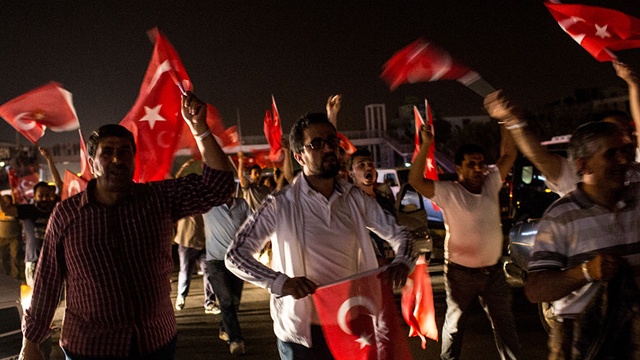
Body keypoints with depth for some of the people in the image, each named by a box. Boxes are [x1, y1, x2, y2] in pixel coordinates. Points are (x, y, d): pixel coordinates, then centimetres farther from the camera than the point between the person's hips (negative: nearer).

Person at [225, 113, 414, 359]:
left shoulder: (356, 198, -2)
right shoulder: (282, 205, -14)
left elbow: (398, 232, 8)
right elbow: (235, 255, -14)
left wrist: (402, 262, -14)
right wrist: (279, 282, -29)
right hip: (302, 331, -4)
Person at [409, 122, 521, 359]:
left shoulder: (490, 184, 1)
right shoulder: (448, 192, -15)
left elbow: (509, 155, 2)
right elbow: (416, 181, -26)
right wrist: (426, 144, -33)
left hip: (493, 271, 4)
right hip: (461, 273, -4)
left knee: (504, 323, 17)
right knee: (455, 324, 15)